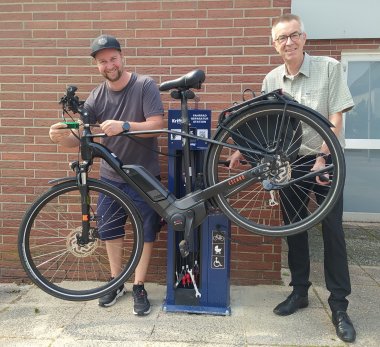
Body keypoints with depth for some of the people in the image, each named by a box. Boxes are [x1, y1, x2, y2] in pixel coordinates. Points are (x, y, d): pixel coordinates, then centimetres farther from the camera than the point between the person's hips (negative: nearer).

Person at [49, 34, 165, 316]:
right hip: (110, 176, 4)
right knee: (110, 229, 12)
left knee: (146, 231, 3)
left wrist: (124, 126, -36)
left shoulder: (145, 86, -11)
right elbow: (78, 136, -4)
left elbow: (157, 125, -20)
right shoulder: (96, 97, -1)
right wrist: (63, 136, -28)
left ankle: (139, 288, 20)